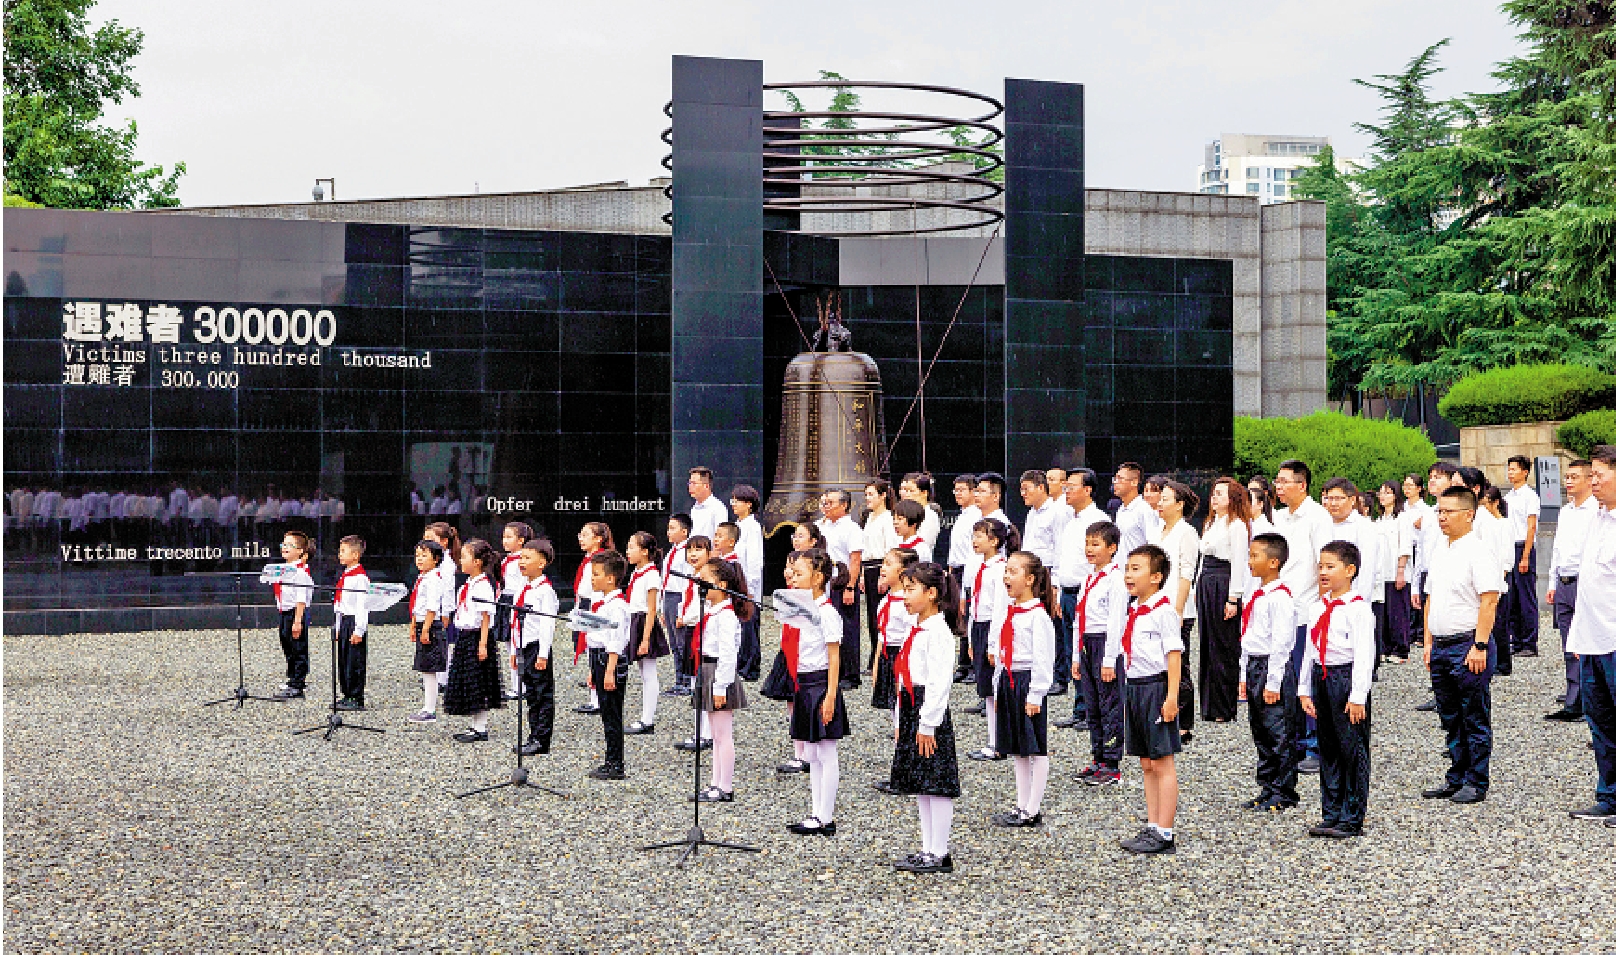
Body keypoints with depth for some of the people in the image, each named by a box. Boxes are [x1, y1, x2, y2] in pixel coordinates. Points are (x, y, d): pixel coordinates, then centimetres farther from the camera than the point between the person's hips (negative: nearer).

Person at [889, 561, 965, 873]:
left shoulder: (938, 632, -14)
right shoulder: (916, 630, 15)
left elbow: (938, 682, -19)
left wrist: (927, 725, -20)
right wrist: (901, 723, 19)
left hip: (930, 712, -10)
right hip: (911, 711, 10)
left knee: (937, 784, -3)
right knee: (919, 785, 13)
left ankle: (939, 853, 2)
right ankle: (928, 849, 20)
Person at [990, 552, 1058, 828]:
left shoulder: (1037, 615, -14)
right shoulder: (1009, 613, 12)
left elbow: (1043, 658, -16)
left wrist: (1035, 695, -18)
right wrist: (998, 689, 17)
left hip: (1028, 682, -9)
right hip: (1008, 681, 9)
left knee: (1036, 749, 1)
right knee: (1017, 751, 14)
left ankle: (1033, 810, 5)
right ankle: (1022, 806, 22)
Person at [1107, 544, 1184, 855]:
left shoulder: (1163, 612, -13)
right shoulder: (1133, 612, 13)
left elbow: (1174, 656, -16)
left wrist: (1171, 697, -20)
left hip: (1156, 687, -9)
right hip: (1134, 688, 9)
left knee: (1162, 763, -3)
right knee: (1146, 764, 13)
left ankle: (1164, 835, 1)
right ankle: (1152, 827, 20)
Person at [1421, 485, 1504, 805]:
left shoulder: (1479, 551, -12)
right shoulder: (1440, 551, 14)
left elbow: (1489, 601, -17)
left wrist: (1479, 646, -21)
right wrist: (1429, 641, 15)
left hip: (1469, 646, -8)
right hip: (1441, 646, 8)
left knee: (1475, 718, 1)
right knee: (1450, 718, 14)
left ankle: (1476, 783, 7)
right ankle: (1456, 778, 23)